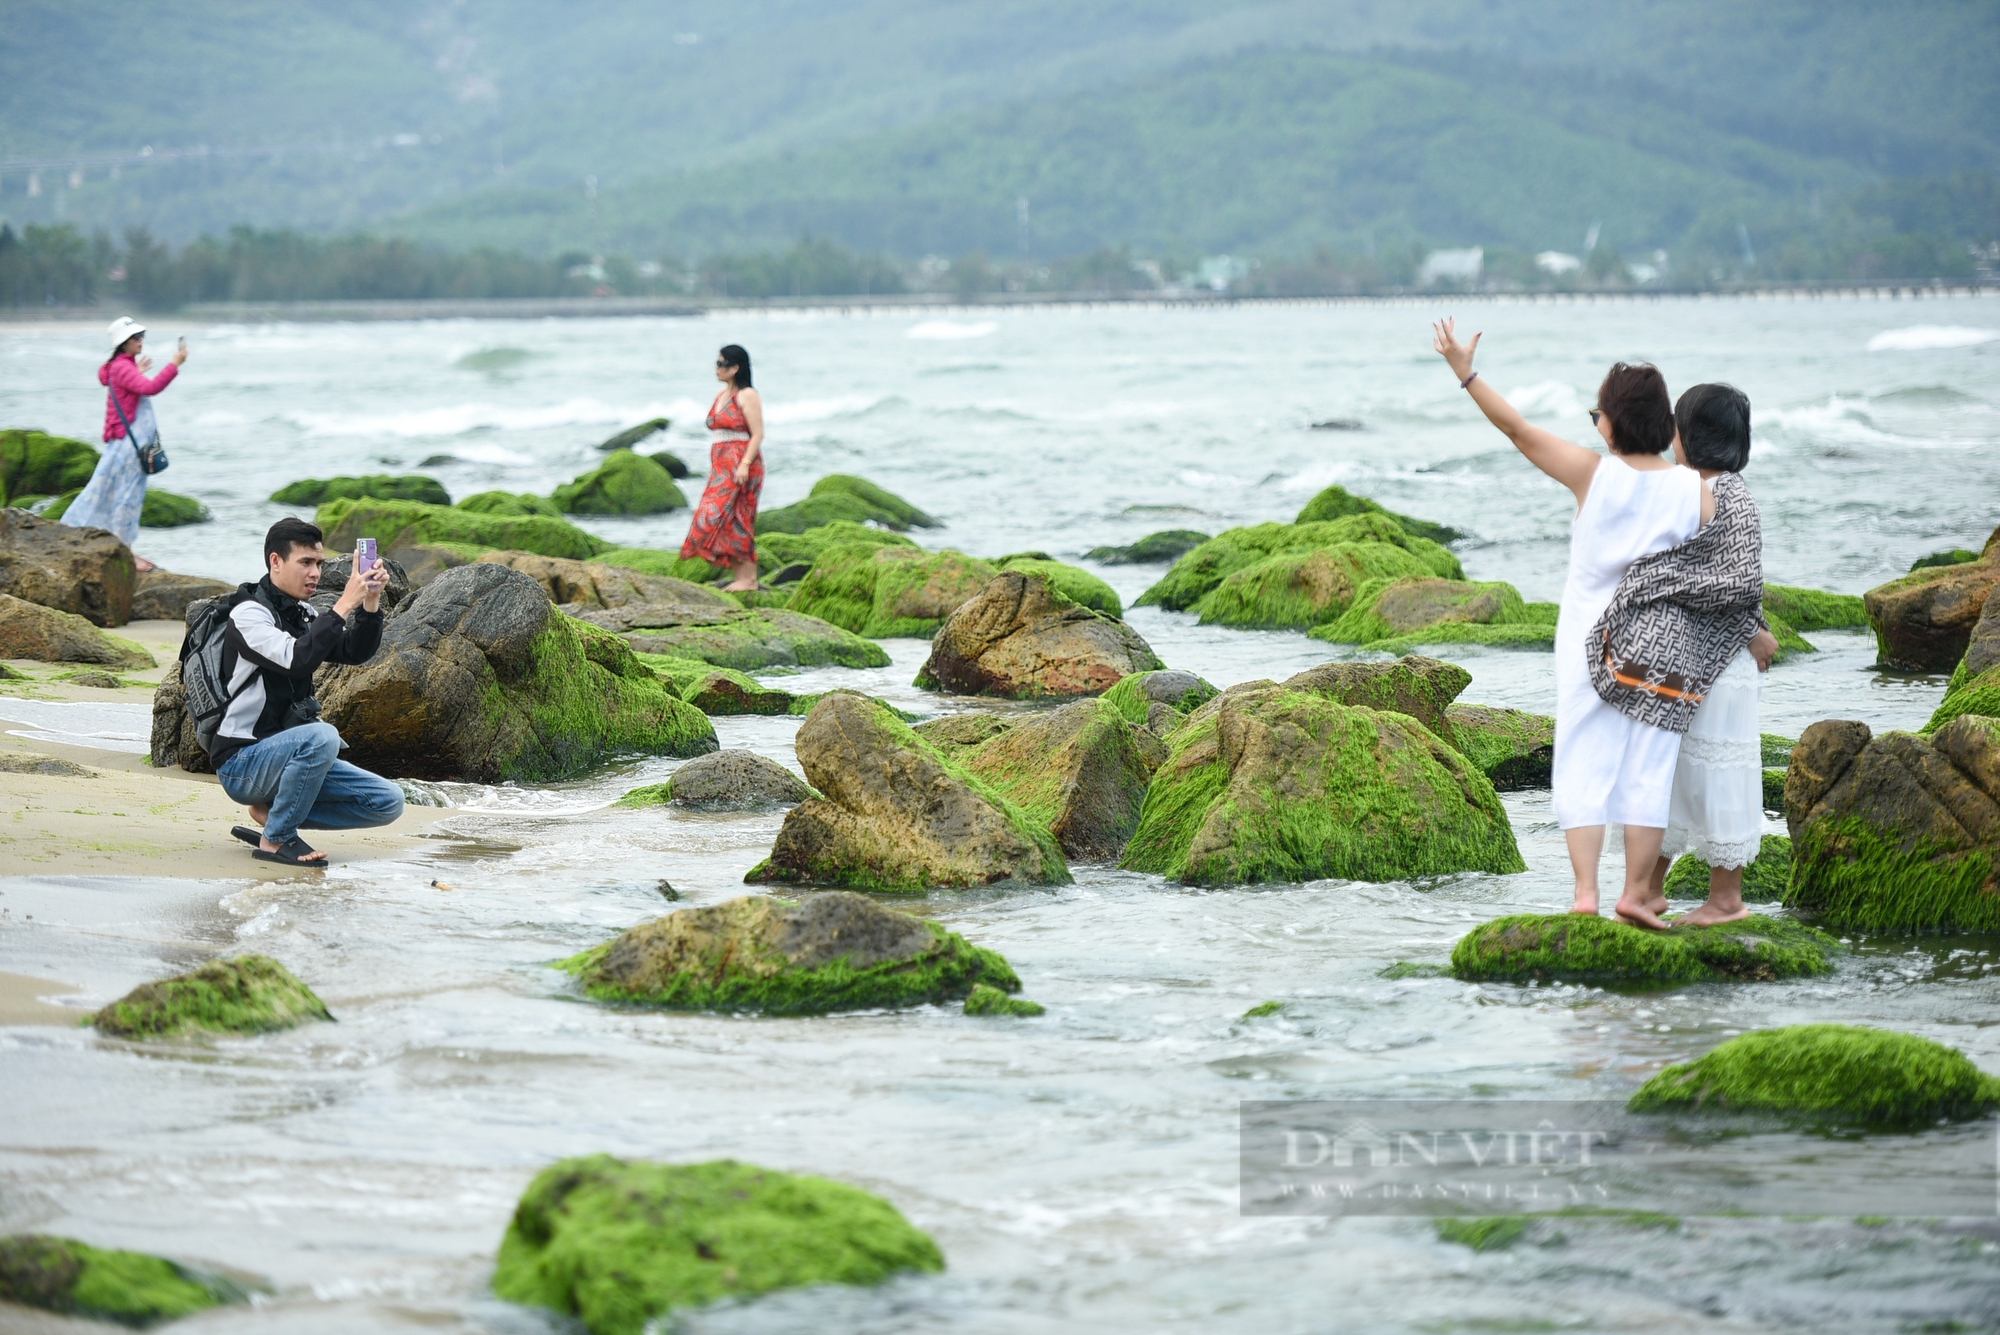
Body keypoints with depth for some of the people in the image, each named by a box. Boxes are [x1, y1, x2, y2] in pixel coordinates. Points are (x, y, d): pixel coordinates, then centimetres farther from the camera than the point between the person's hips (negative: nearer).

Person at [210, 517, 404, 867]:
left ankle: (271, 811, 4)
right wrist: (344, 606, -29)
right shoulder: (249, 615, -13)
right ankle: (275, 840, -19)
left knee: (388, 802, -3)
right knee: (322, 736, -37)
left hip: (286, 753, 8)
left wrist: (371, 604, -11)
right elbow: (295, 660, -30)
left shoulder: (299, 615, 13)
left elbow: (355, 652, 5)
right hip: (242, 762, -8)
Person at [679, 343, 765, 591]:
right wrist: (714, 467, 18)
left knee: (736, 519, -10)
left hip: (740, 461, -9)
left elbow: (758, 434, -14)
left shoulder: (747, 396, -9)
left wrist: (744, 465, -22)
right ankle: (741, 577, 5)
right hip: (721, 466, 9)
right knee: (726, 519, 3)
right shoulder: (721, 395, 16)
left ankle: (749, 578, -7)